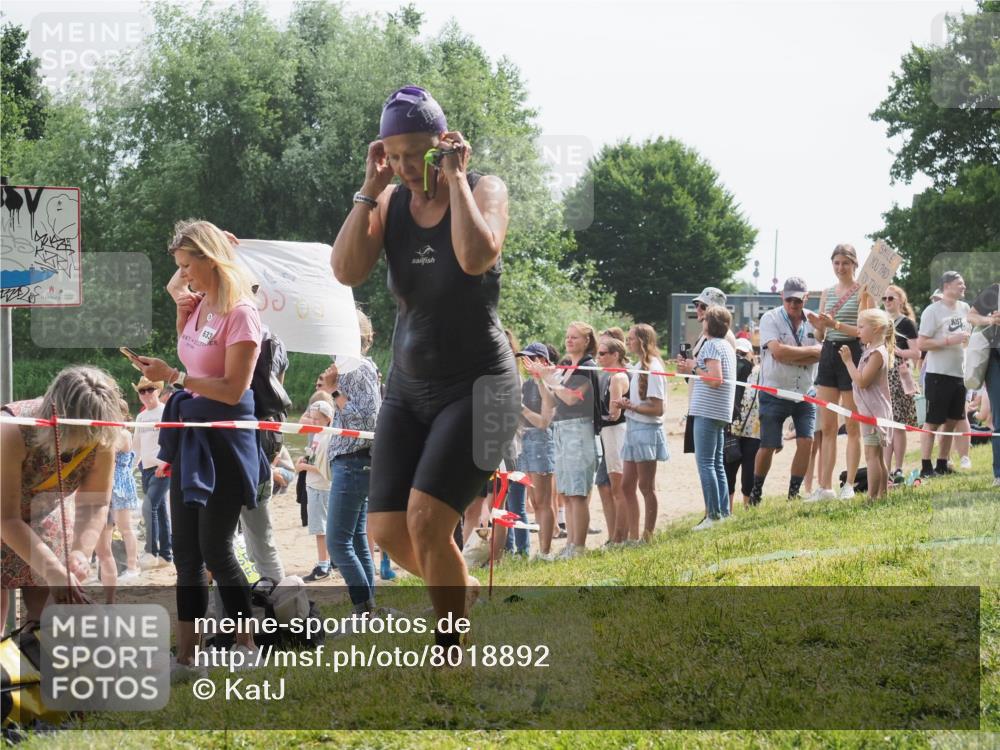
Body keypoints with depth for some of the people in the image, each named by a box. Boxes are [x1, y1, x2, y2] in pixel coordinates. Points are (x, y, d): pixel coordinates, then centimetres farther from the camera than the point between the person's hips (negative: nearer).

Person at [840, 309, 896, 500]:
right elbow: (860, 379, 17)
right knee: (878, 456, 13)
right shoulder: (872, 350, 14)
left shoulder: (877, 353, -16)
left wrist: (848, 361, -15)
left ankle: (872, 497, -12)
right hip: (872, 411, 10)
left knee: (871, 455, -10)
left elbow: (862, 381, -21)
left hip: (873, 411, -10)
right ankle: (882, 495, 18)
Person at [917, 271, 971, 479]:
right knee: (932, 422, -4)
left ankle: (942, 465, 21)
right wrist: (950, 340, -20)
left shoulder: (964, 308, 11)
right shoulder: (933, 311, -11)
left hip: (959, 374, 7)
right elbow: (922, 344, -15)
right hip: (938, 374, -7)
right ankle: (926, 468, -1)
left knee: (951, 422, 12)